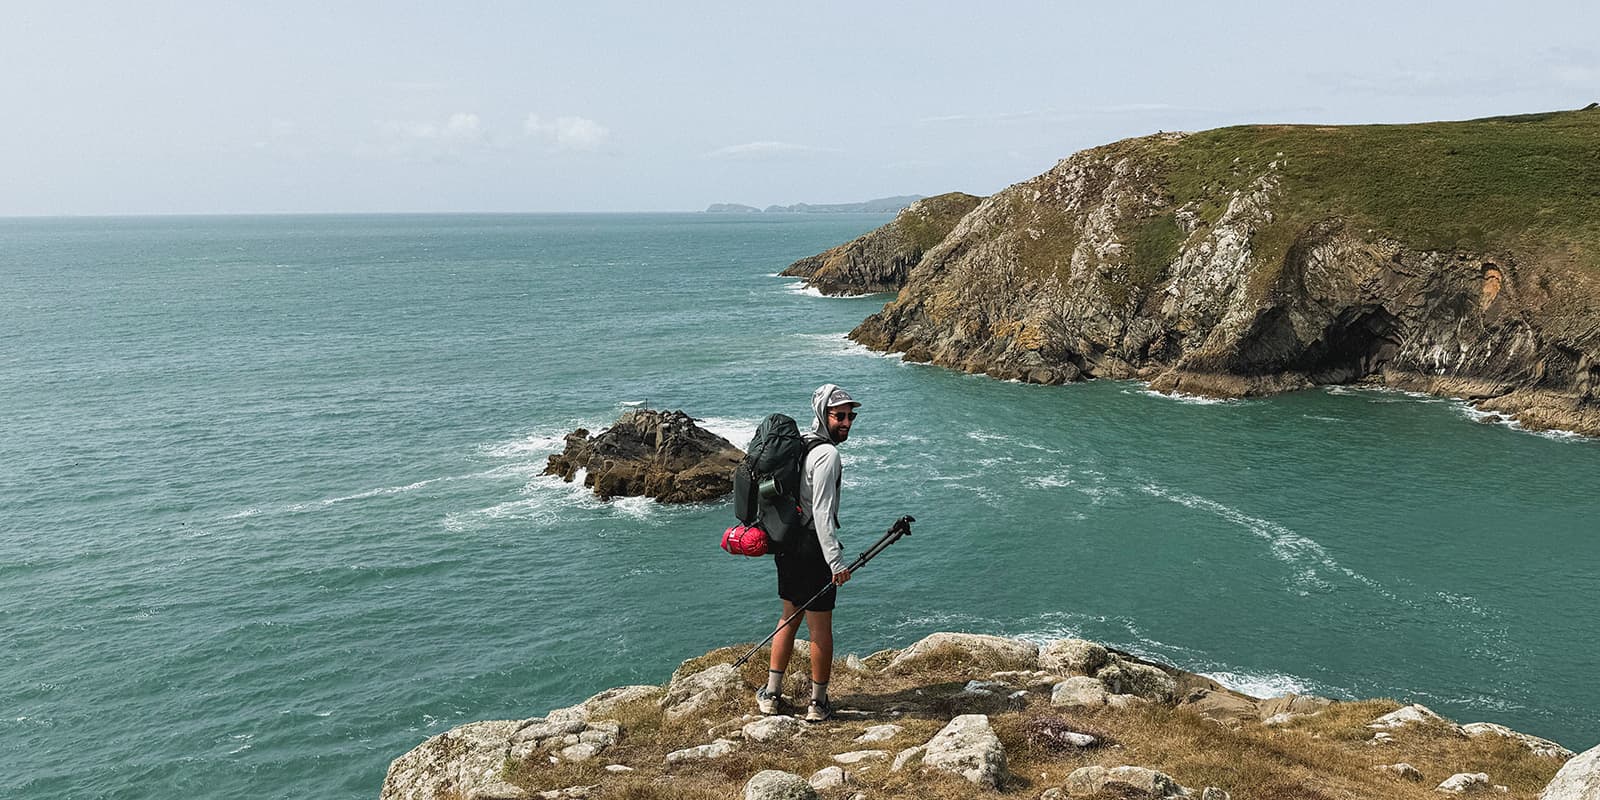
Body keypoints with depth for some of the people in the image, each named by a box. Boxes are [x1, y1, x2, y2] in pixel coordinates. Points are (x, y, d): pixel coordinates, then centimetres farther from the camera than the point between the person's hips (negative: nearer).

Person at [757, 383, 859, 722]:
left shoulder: (799, 444, 11)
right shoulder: (827, 453, -17)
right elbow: (822, 512, -23)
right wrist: (836, 560, -24)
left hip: (787, 544, 9)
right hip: (813, 547, -9)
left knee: (790, 617, 20)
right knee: (820, 627, 3)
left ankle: (771, 694, 26)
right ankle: (818, 704, 13)